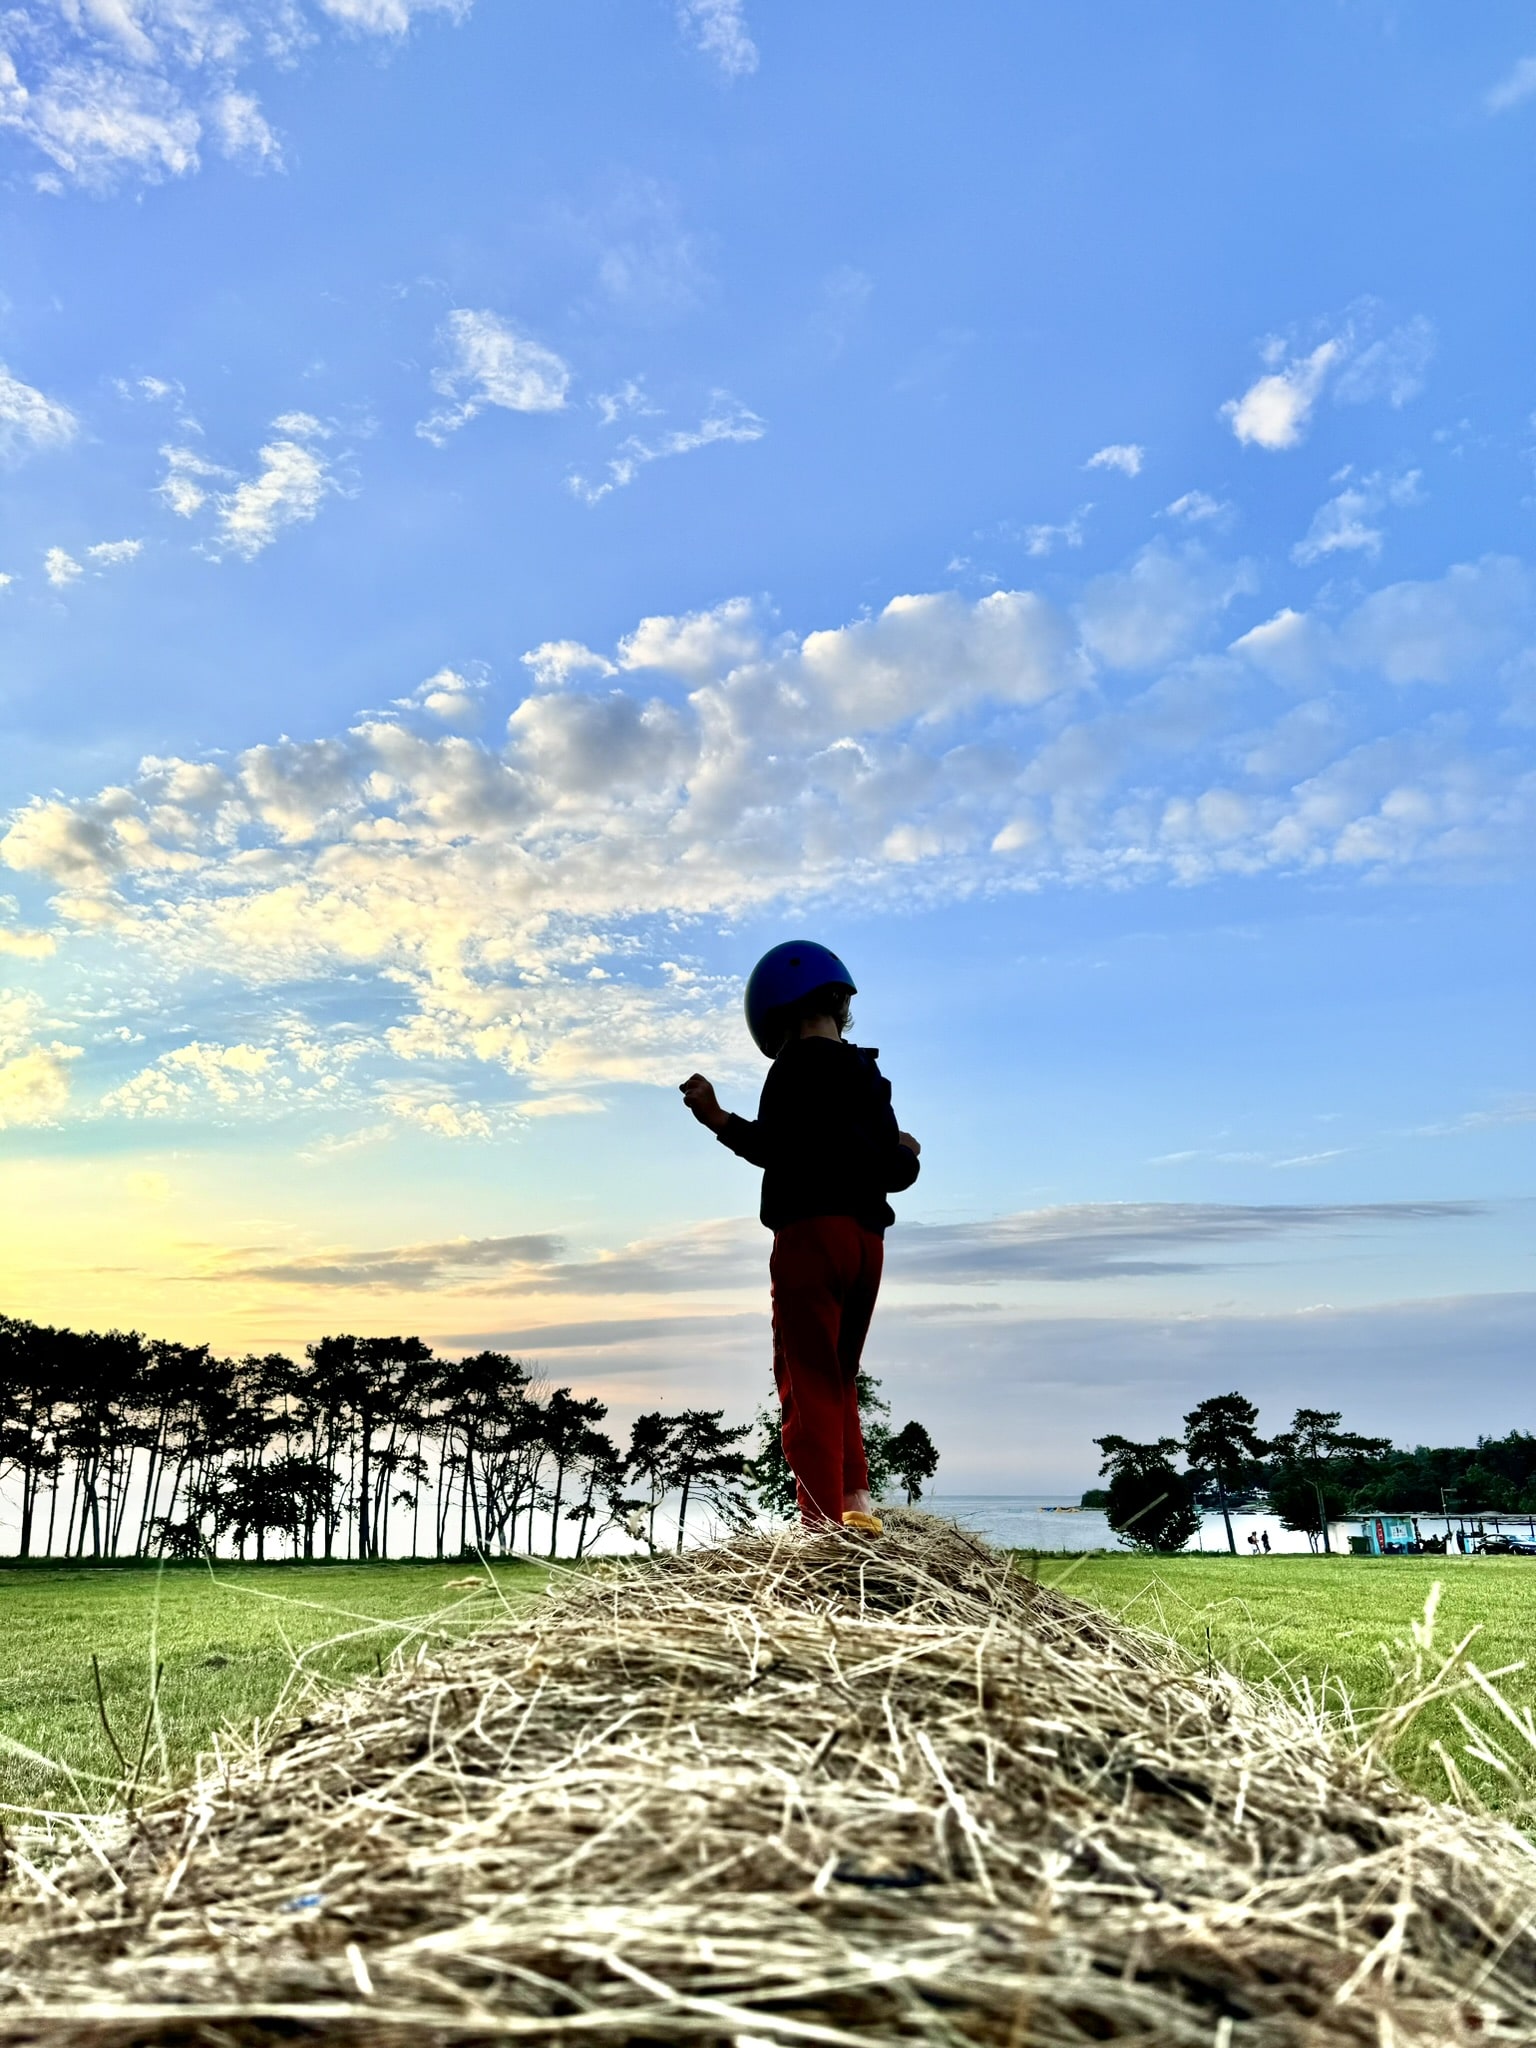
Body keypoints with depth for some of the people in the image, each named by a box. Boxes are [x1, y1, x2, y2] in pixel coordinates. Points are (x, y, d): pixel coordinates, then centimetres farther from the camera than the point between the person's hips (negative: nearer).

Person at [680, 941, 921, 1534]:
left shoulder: (797, 1066, -5)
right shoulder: (870, 1075, 16)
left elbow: (781, 1149, -18)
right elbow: (896, 1171, 14)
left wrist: (720, 1121, -18)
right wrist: (901, 1153, 33)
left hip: (810, 1234, -7)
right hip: (866, 1238, 7)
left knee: (808, 1383, -5)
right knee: (838, 1380, 19)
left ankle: (824, 1523, -7)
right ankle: (857, 1498, 9)